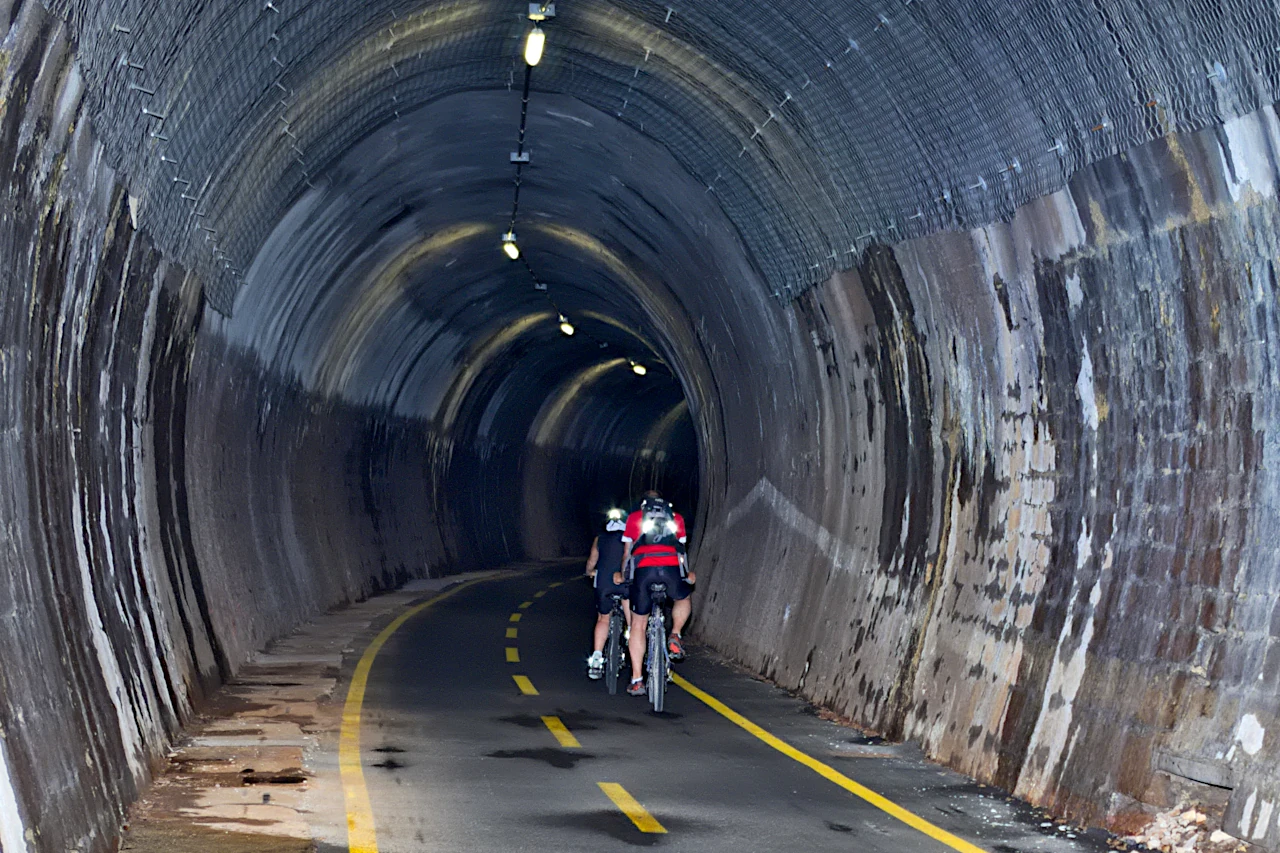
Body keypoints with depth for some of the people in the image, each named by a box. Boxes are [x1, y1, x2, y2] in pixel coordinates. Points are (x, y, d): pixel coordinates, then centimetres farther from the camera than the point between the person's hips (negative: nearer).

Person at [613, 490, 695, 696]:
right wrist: (688, 574, 44)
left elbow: (627, 551, 26)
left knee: (638, 625, 11)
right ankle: (675, 636, 10)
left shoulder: (634, 517, 23)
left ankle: (637, 680, 6)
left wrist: (622, 575, 42)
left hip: (643, 569, 0)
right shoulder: (676, 517, 25)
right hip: (671, 568, 1)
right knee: (683, 598, 34)